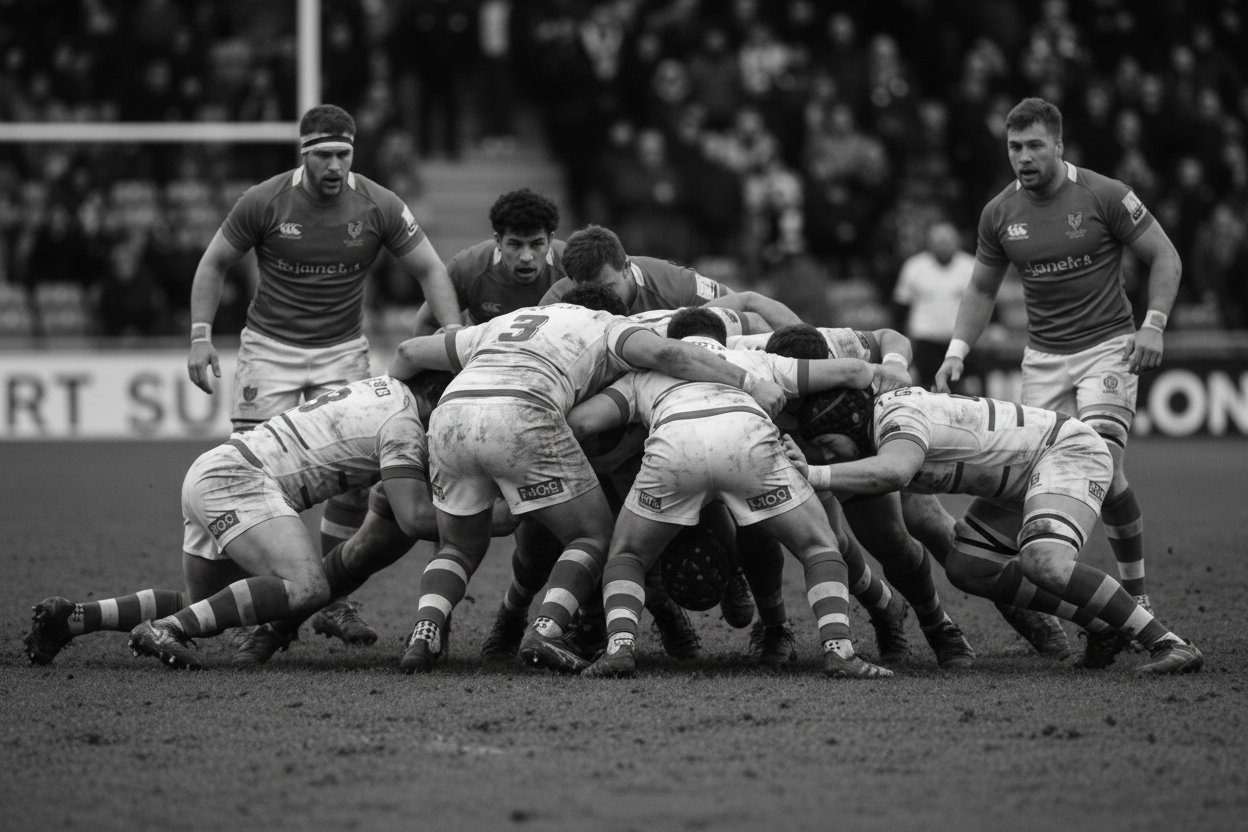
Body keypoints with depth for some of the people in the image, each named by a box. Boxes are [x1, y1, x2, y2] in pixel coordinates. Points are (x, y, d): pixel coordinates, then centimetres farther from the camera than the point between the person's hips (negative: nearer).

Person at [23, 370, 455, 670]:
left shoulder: (384, 389, 17)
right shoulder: (403, 424, -11)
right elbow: (411, 519, -18)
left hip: (208, 474, 10)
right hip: (236, 481, -10)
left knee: (204, 605, 23)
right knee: (308, 588, -27)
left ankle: (73, 617, 14)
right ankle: (166, 630, -26)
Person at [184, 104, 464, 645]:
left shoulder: (378, 207, -7)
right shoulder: (264, 203, -10)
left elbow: (429, 270, 1)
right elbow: (214, 263, 3)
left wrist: (456, 337, -11)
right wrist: (200, 335, -5)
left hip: (343, 353, 1)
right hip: (270, 351, -1)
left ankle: (333, 601, 6)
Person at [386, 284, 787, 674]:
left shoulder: (505, 322, 39)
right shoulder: (604, 324, 25)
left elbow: (409, 352, 41)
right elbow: (660, 351, 4)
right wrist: (749, 383, 4)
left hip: (450, 412, 5)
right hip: (521, 419, -5)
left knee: (461, 547, 24)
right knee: (592, 537, 13)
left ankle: (426, 631, -2)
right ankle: (545, 631, -9)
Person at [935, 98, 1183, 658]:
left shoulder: (1104, 196, -9)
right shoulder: (1000, 213, 3)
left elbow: (1164, 257, -2)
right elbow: (982, 288, 17)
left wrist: (1152, 326, -14)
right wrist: (957, 351, 5)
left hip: (1107, 348, -4)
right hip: (1043, 357, 4)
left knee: (1103, 465, -19)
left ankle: (1135, 593, -4)